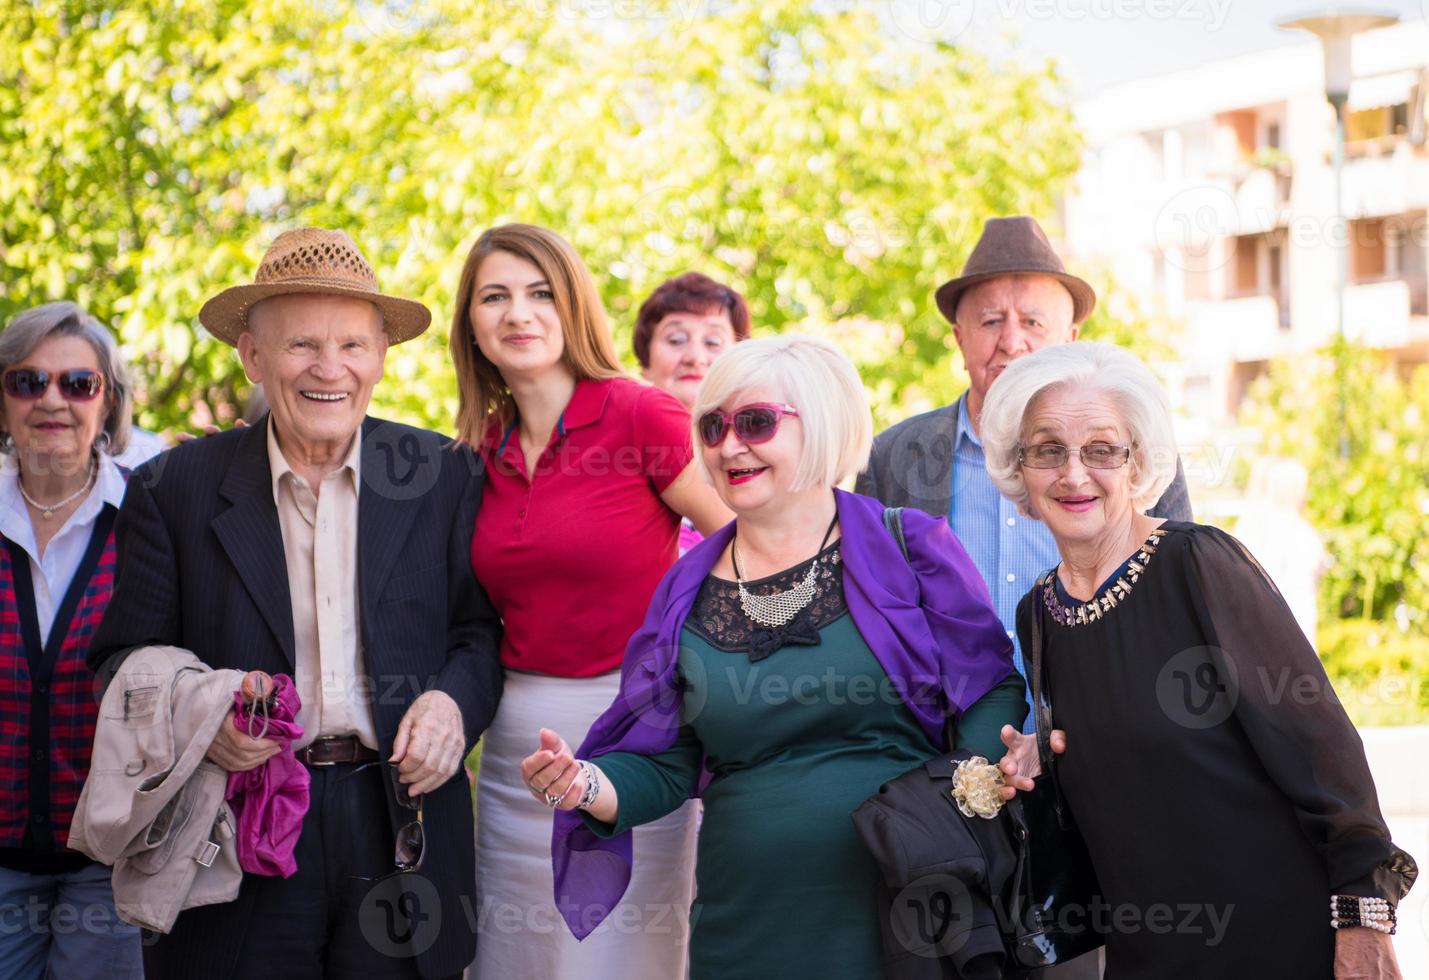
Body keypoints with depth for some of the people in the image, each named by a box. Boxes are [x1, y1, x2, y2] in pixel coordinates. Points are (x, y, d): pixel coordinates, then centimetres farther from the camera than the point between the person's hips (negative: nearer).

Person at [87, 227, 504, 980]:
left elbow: (483, 632, 8)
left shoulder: (445, 477, 5)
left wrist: (455, 702, -13)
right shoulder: (176, 489, 2)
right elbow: (126, 658, 2)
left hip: (403, 834, 1)